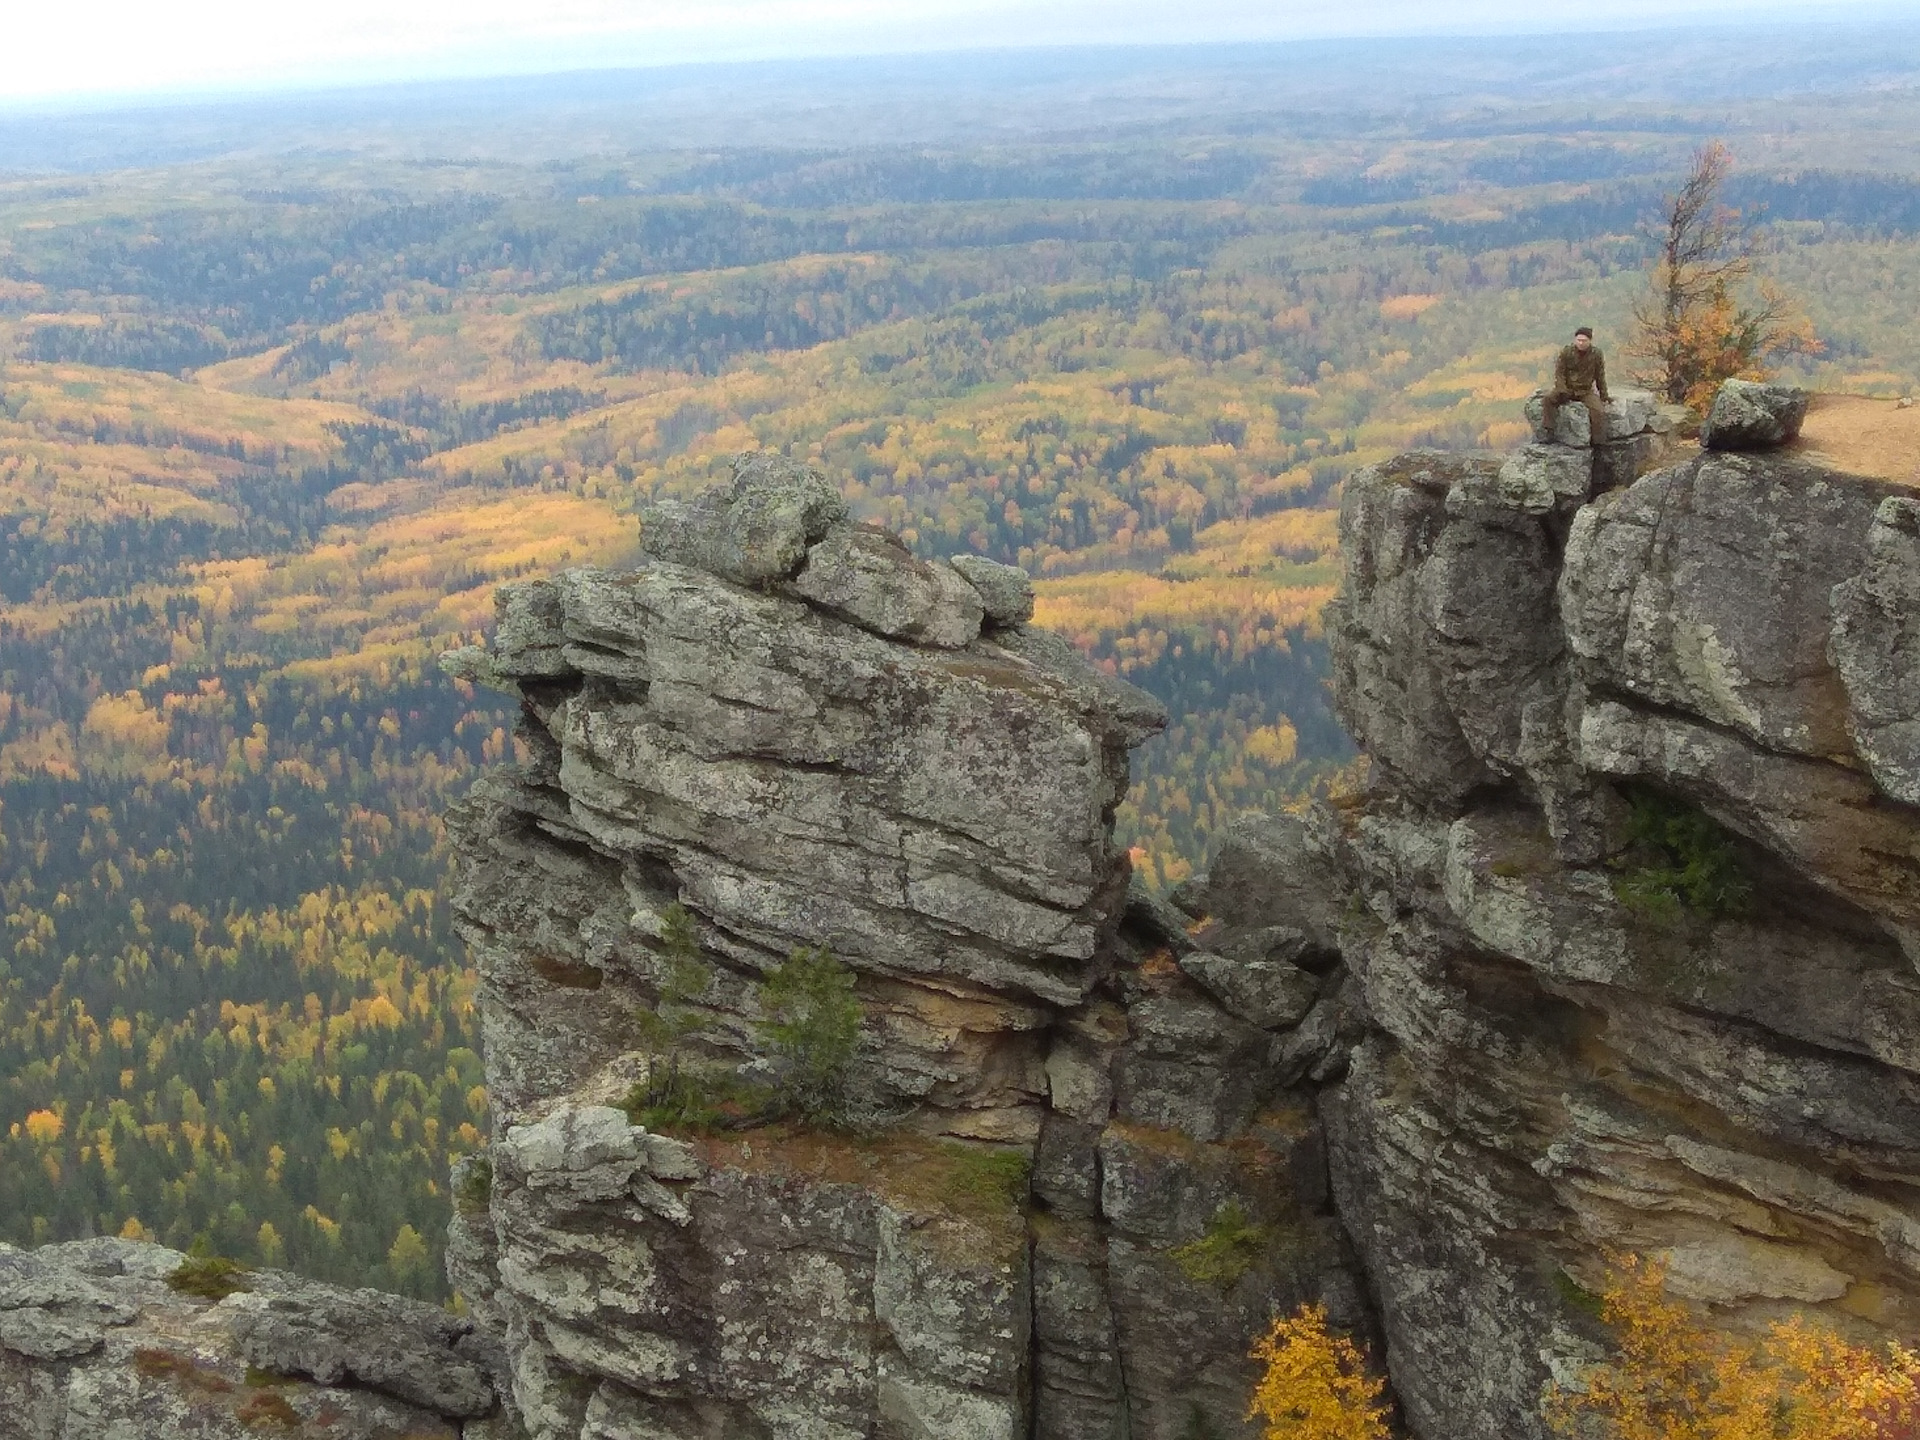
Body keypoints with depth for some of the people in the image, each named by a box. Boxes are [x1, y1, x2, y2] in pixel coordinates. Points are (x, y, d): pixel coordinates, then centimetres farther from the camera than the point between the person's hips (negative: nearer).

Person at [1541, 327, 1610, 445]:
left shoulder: (1596, 354, -5)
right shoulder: (1566, 351, -6)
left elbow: (1600, 376, 4)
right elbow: (1559, 372, -3)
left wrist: (1604, 396, 7)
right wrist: (1562, 390, -19)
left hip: (1586, 391, 0)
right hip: (1567, 389, 0)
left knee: (1599, 412, -24)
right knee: (1549, 398, -28)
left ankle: (1598, 443, -10)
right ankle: (1548, 432, -22)